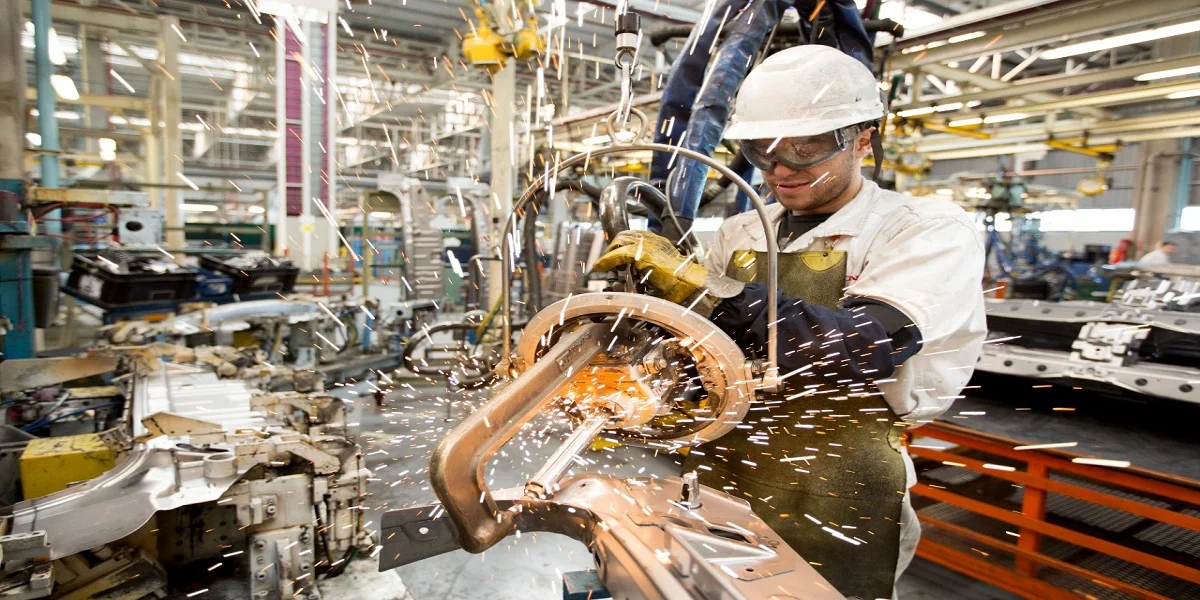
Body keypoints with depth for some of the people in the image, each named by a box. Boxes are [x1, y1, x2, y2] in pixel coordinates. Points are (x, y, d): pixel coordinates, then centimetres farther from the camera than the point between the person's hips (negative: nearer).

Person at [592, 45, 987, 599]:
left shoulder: (932, 231, -10)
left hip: (832, 515, -4)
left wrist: (697, 284, -30)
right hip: (715, 490, 5)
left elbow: (863, 349, -27)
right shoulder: (740, 235, 3)